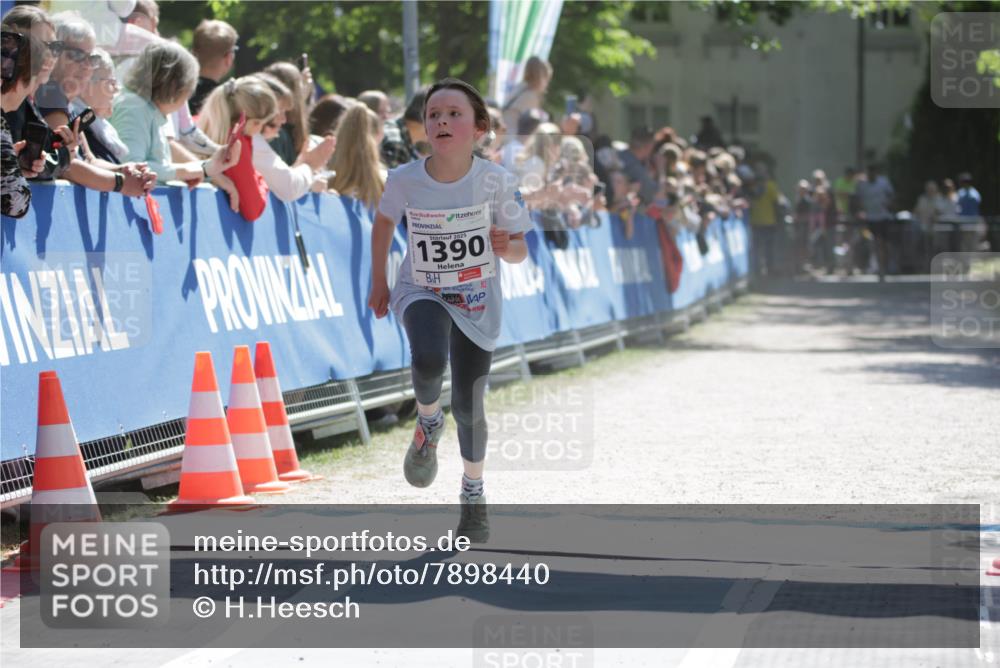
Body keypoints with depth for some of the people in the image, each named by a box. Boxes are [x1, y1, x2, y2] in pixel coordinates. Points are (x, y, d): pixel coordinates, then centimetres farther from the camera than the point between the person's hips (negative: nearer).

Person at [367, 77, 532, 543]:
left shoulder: (496, 181, -17)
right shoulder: (405, 179, -15)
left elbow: (520, 251, -7)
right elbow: (385, 220, 7)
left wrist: (506, 247, -29)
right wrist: (379, 282, 9)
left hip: (477, 300, 0)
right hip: (421, 290, 0)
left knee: (467, 405, 4)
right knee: (428, 360, -33)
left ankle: (473, 491, 31)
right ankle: (428, 422, 1)